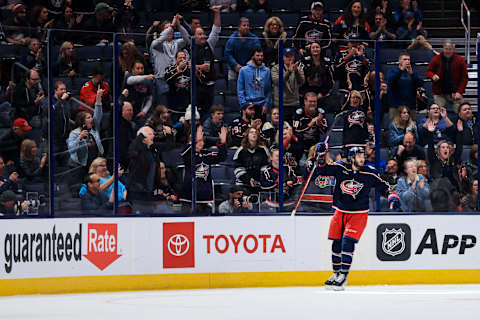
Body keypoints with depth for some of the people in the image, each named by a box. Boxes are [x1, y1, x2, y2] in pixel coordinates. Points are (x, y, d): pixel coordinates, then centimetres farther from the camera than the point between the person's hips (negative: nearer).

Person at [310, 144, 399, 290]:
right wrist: (321, 159, -21)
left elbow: (383, 186, 6)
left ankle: (343, 276, -11)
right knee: (336, 243, 8)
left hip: (358, 213, -3)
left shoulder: (370, 173, -7)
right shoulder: (340, 167, -7)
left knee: (347, 241, -16)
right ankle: (336, 273, 25)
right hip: (340, 212, 3)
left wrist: (392, 196, -9)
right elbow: (322, 170, -5)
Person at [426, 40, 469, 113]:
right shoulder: (436, 59, 1)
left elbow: (464, 77, -1)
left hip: (455, 93, -1)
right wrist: (433, 76, -16)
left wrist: (459, 91, -12)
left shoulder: (460, 60, -1)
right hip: (440, 94, 1)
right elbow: (429, 71, 9)